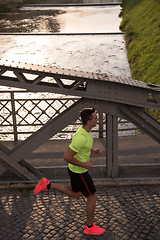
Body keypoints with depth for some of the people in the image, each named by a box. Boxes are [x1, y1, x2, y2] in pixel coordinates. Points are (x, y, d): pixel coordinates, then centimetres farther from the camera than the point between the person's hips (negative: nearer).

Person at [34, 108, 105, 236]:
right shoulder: (81, 137, -33)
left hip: (75, 169, 9)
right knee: (92, 197, 8)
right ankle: (90, 227, 26)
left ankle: (48, 185, 23)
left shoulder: (85, 129, -2)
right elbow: (67, 157, -32)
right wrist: (84, 165, -23)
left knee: (76, 194, 27)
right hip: (79, 172, -9)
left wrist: (94, 150, 1)